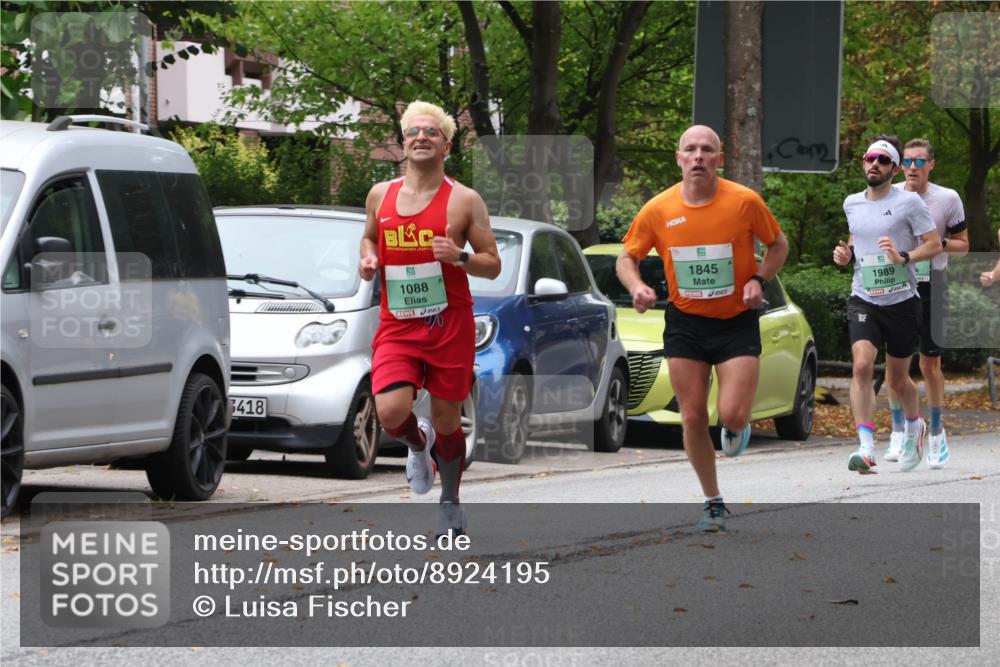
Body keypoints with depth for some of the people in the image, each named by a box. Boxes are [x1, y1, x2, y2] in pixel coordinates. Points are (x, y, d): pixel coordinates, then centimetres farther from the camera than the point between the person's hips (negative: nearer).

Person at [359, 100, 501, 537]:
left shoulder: (464, 201, -2)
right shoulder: (381, 196, 8)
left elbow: (493, 264, 1)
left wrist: (459, 256, -19)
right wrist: (367, 259, 4)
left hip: (449, 324, -2)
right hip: (396, 326, 2)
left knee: (446, 419, 6)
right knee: (391, 412, -19)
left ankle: (450, 503, 28)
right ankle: (418, 443, 18)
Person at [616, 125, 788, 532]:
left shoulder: (744, 201, -10)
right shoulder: (658, 210, -6)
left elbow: (778, 245, 6)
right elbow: (627, 258, 5)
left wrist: (759, 280, -12)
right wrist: (636, 287, -17)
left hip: (737, 321, -2)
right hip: (685, 323, 2)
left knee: (733, 415, -14)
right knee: (692, 418, 2)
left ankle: (735, 430, 25)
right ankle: (713, 502, 19)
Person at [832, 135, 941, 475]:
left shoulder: (909, 202, -7)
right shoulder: (852, 204, 8)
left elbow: (934, 243, -6)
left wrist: (904, 257, -23)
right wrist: (846, 253, 5)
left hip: (902, 301, -2)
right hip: (863, 300, 2)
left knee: (897, 379, 10)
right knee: (862, 364, -22)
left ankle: (914, 426, 44)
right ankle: (866, 447, -26)